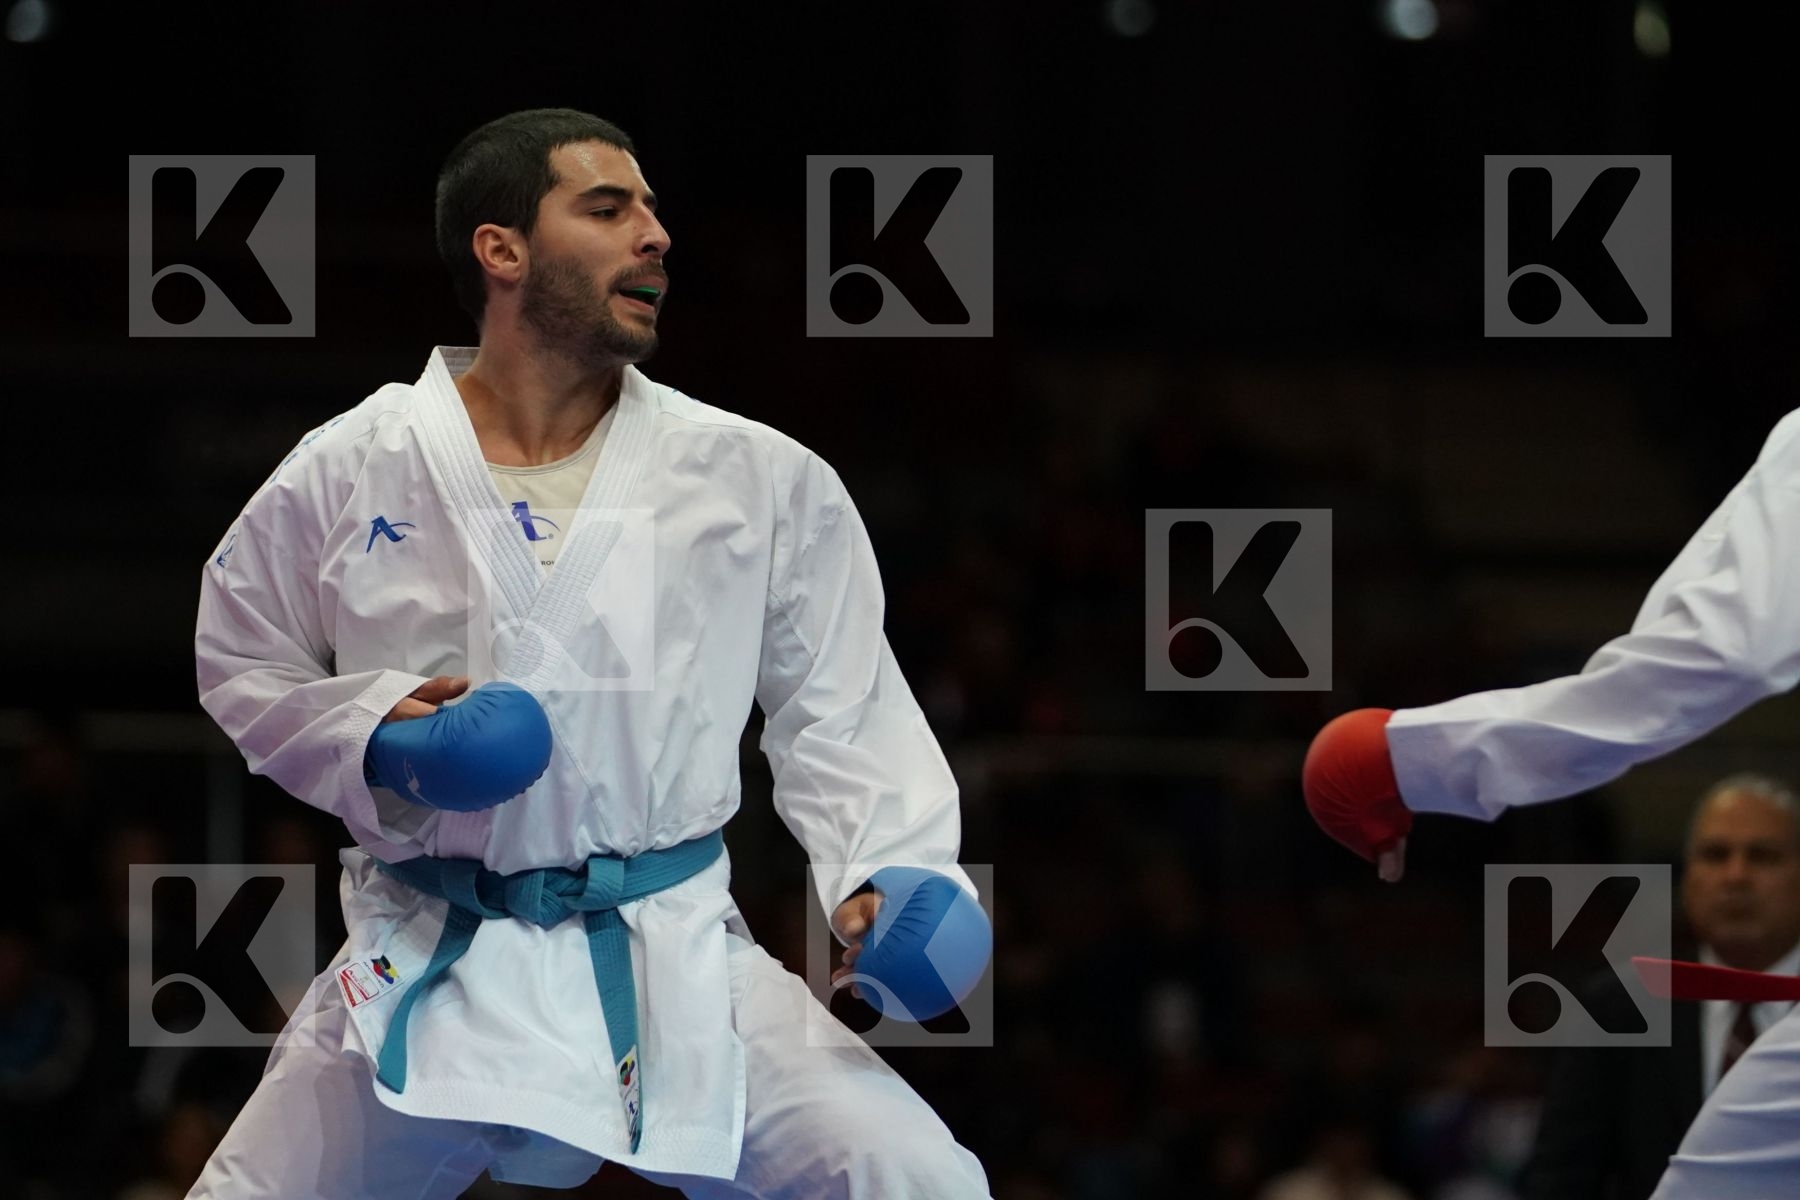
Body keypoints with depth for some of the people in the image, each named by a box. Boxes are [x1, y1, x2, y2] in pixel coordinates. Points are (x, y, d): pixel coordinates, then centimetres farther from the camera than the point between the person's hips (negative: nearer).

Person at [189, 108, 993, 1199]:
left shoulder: (764, 482, 0)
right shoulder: (348, 473, 0)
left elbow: (842, 712, 5)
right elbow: (244, 667, 11)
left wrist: (892, 878, -11)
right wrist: (372, 736, -8)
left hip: (677, 965, 0)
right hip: (420, 973, 0)